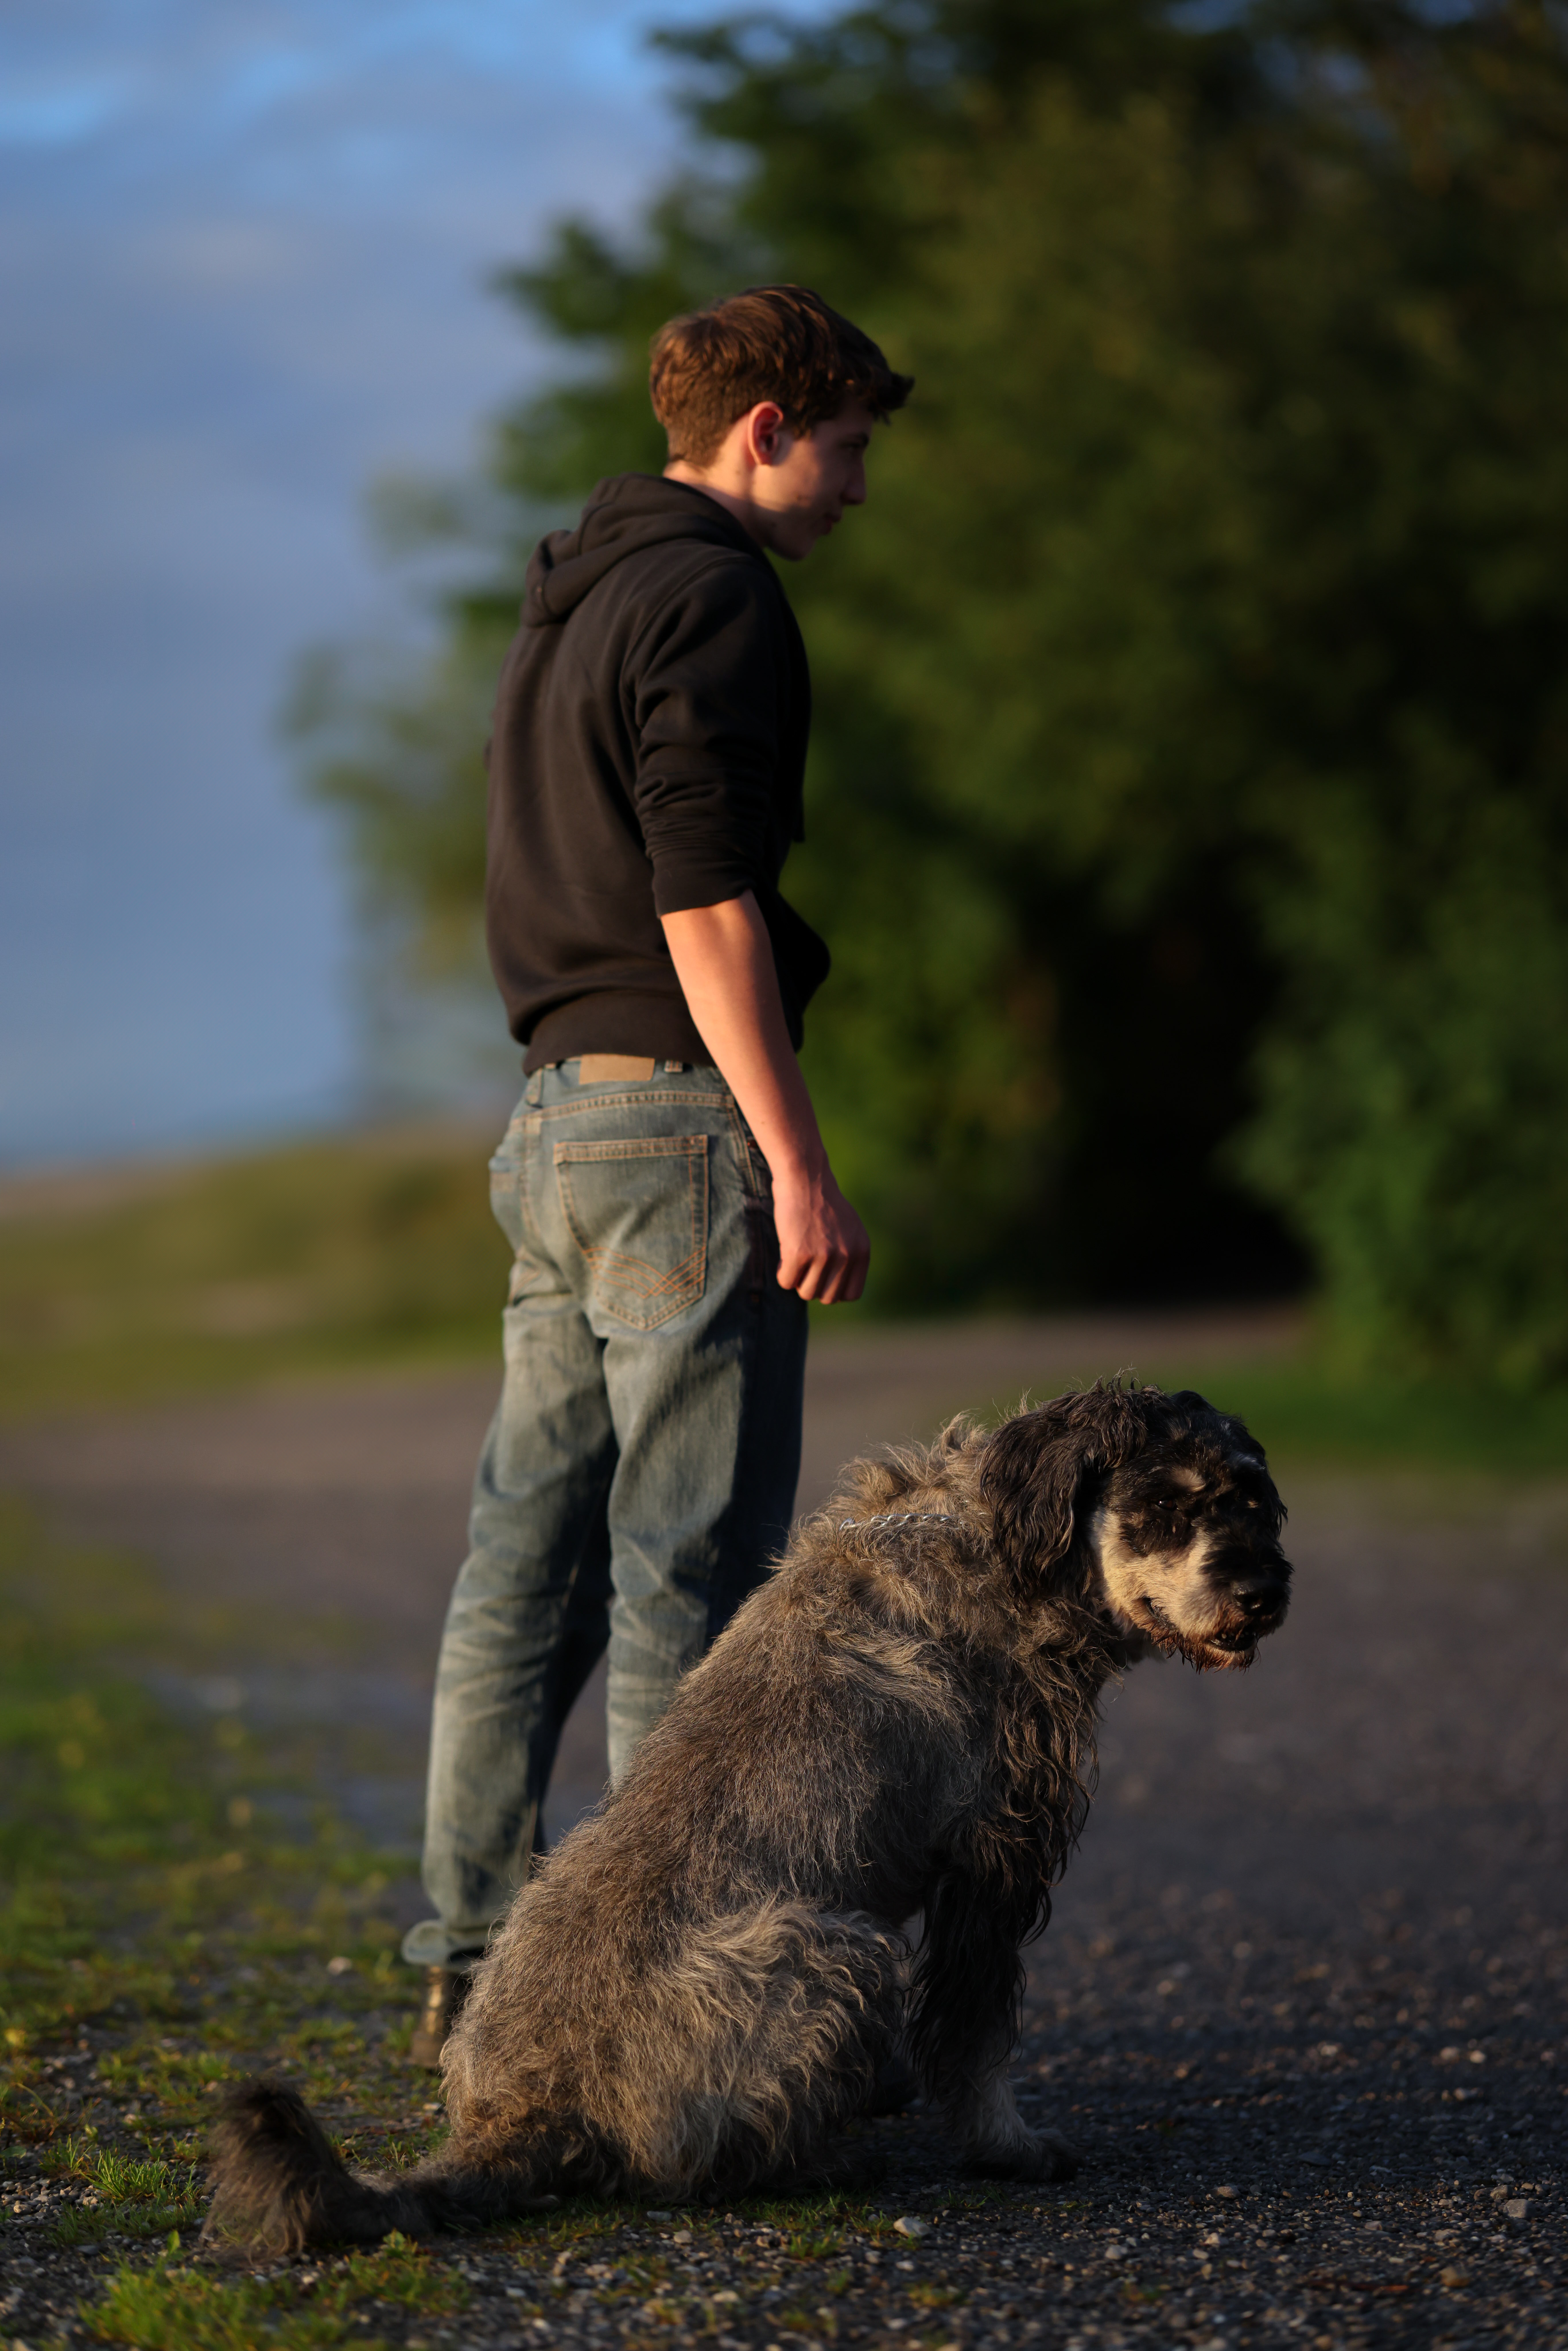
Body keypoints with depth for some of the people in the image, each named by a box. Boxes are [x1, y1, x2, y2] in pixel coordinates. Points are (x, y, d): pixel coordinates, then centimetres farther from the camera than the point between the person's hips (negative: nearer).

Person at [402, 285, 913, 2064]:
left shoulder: (567, 607, 20)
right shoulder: (713, 602, -10)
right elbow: (706, 905, -18)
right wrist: (798, 1163, -19)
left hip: (556, 1121, 9)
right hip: (683, 1118, -9)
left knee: (530, 1553, 9)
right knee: (692, 1572, -6)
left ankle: (473, 1966, 13)